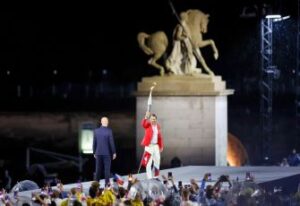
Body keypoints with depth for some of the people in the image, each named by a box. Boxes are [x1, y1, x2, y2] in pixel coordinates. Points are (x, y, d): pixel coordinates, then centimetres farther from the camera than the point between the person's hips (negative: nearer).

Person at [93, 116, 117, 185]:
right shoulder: (109, 131, -11)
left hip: (98, 153, 3)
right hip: (107, 153, -3)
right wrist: (114, 152, -1)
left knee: (98, 169, 9)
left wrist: (94, 152, 14)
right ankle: (107, 183, 0)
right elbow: (111, 142, -9)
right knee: (107, 169, 1)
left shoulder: (96, 131, 0)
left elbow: (94, 142, 5)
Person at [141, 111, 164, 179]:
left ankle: (156, 176, 25)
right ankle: (149, 178, -4)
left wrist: (161, 146, 13)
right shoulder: (148, 125, -3)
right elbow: (143, 124, -27)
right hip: (149, 145, -5)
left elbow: (160, 137, 14)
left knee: (157, 161, 13)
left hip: (156, 146, 5)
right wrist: (146, 117, -44)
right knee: (149, 162, -6)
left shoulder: (158, 126, 10)